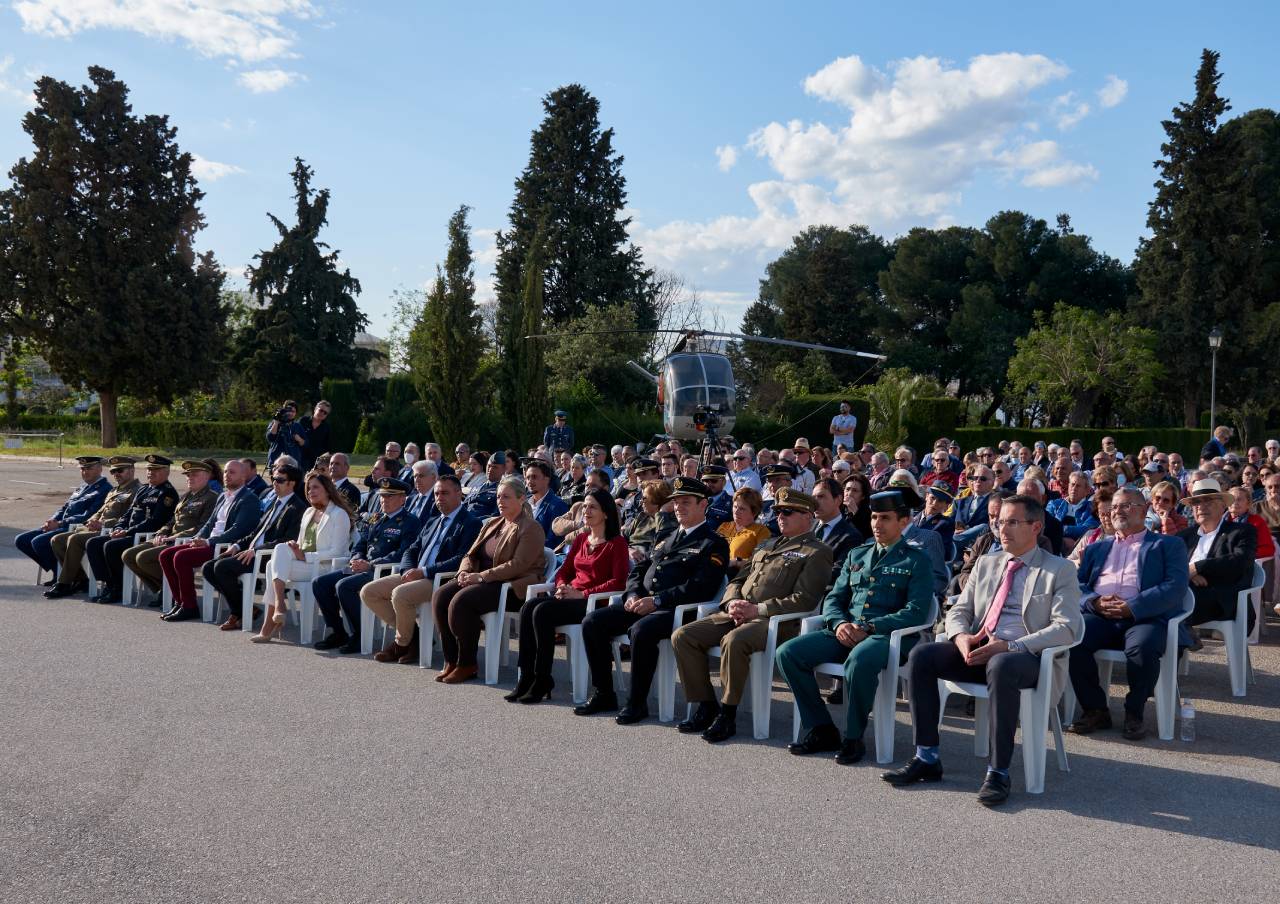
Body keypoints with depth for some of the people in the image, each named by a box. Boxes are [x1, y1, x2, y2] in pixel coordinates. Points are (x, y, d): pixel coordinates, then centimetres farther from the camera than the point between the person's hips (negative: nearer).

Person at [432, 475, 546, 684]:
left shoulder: (531, 529, -5)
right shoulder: (492, 523, 21)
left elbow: (518, 565, -17)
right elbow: (471, 554, 20)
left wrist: (481, 576, -20)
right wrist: (464, 572, -3)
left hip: (513, 586, -8)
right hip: (483, 581, 8)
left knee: (461, 601, -29)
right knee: (441, 596, -17)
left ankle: (467, 665, -15)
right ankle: (451, 661, -11)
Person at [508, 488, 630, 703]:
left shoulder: (616, 543, -1)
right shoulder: (581, 539, 21)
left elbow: (618, 582, -11)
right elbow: (564, 571, 23)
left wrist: (582, 594, -16)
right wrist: (562, 587, -1)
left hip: (593, 602, -7)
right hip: (569, 596, 7)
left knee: (542, 612, -29)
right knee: (528, 608, -22)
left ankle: (542, 682, -20)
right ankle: (527, 678, -22)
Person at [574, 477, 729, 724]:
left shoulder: (713, 544, 0)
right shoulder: (669, 539, 25)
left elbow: (699, 588, -14)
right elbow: (638, 569, 23)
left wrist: (656, 601, -18)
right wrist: (633, 595, 0)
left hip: (675, 609, -8)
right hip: (642, 602, 8)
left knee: (641, 631, -36)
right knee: (592, 622, -8)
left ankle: (637, 703, -19)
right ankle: (604, 695, 1)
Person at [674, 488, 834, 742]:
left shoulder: (817, 552, 2)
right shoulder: (765, 546, 27)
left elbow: (804, 600, -10)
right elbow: (737, 581, 26)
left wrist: (757, 609, -16)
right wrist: (733, 602, 1)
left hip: (773, 619, -8)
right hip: (737, 614, 8)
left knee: (733, 641, -38)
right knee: (682, 636, -11)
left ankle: (727, 714, -22)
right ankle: (706, 706, -3)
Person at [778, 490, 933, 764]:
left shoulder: (916, 560, 6)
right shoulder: (857, 555, 22)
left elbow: (915, 612, -6)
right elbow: (833, 598, 20)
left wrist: (869, 627, -17)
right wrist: (839, 623, -5)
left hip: (887, 635, -5)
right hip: (846, 632, 6)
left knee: (859, 660, -40)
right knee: (788, 653, -17)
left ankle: (853, 738, -19)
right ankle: (821, 729, -6)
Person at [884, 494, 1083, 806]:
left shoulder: (1060, 570, 3)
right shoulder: (985, 564, 20)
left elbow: (1067, 628, -10)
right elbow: (958, 611, 18)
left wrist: (1010, 646, -22)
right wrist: (961, 636, -8)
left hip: (1028, 656, -6)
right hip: (978, 650, 6)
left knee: (1000, 666, -40)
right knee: (921, 655, -18)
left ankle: (998, 772, -32)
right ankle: (926, 758, -14)